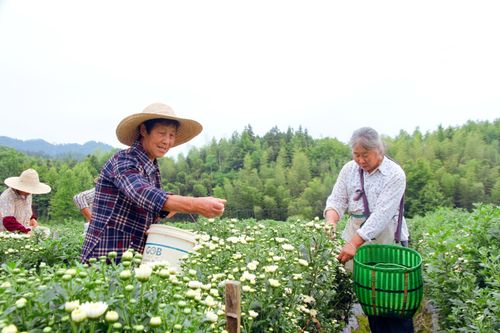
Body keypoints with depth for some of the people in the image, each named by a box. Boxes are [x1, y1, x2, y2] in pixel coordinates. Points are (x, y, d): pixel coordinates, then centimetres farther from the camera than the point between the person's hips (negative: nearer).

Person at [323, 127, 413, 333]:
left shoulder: (394, 174, -13)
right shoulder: (349, 169, 3)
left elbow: (382, 214, -21)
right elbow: (337, 200, 2)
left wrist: (354, 243, -29)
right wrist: (331, 221, -21)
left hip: (387, 240, -4)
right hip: (356, 235, 4)